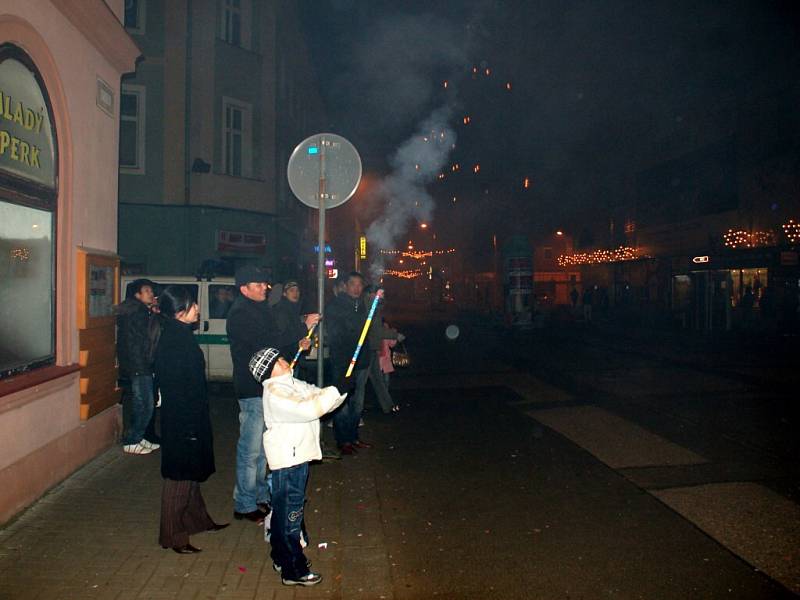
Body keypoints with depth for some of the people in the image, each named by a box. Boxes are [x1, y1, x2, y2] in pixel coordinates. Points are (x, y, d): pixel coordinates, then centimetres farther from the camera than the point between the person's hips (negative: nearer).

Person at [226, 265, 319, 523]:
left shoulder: (259, 309, 13)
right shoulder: (240, 314, -17)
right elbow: (265, 342, -27)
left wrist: (297, 344, 4)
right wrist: (303, 327, -26)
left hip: (266, 387, 10)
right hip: (252, 390, -10)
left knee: (263, 447, 19)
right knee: (250, 450, -1)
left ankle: (261, 496, 32)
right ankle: (244, 505, 12)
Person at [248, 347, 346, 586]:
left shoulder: (294, 385, 11)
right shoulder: (274, 394, -20)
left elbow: (319, 397, 12)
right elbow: (307, 409, -29)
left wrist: (342, 390, -6)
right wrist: (337, 390, -23)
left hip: (298, 456, 10)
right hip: (287, 461, -10)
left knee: (286, 510, 21)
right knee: (289, 514, 1)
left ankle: (281, 557, 37)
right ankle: (293, 571, 12)